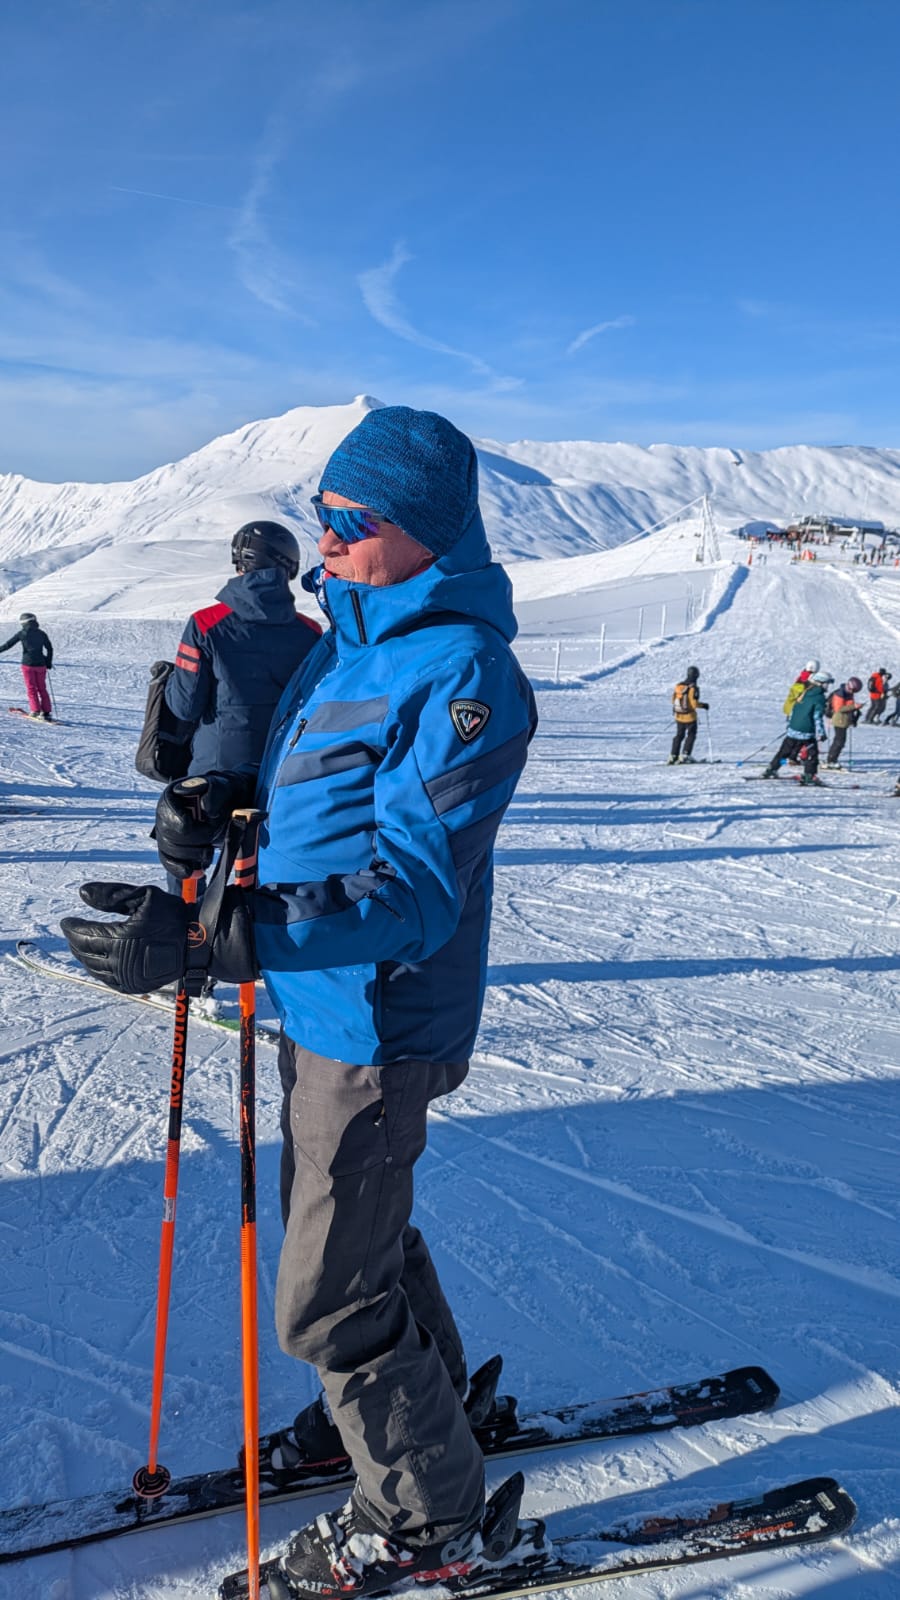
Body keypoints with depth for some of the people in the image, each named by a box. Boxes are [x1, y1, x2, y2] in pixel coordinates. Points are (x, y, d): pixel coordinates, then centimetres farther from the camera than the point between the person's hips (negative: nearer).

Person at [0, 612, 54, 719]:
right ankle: (47, 712, 5)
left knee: (31, 688, 5)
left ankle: (35, 711, -3)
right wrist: (49, 663, 19)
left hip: (28, 664, -3)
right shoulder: (41, 633, 6)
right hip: (40, 665, 3)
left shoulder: (22, 633, -3)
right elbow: (50, 649, 10)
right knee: (42, 688, 10)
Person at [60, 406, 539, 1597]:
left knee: (330, 1299, 5)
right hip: (321, 1004, 9)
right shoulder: (354, 636, 6)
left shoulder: (462, 672, -24)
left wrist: (199, 940, -40)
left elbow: (410, 893, -31)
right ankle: (425, 1392, 52)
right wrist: (218, 814, -3)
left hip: (376, 1028, -9)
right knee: (353, 1220, 27)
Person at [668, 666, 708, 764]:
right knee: (691, 735, 11)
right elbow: (694, 703, -22)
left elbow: (673, 700, 7)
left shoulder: (678, 686, 0)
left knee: (679, 735, 17)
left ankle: (673, 756, 13)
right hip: (690, 716, -6)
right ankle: (685, 755, 5)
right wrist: (704, 705, -5)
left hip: (678, 716, 6)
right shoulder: (692, 688, -19)